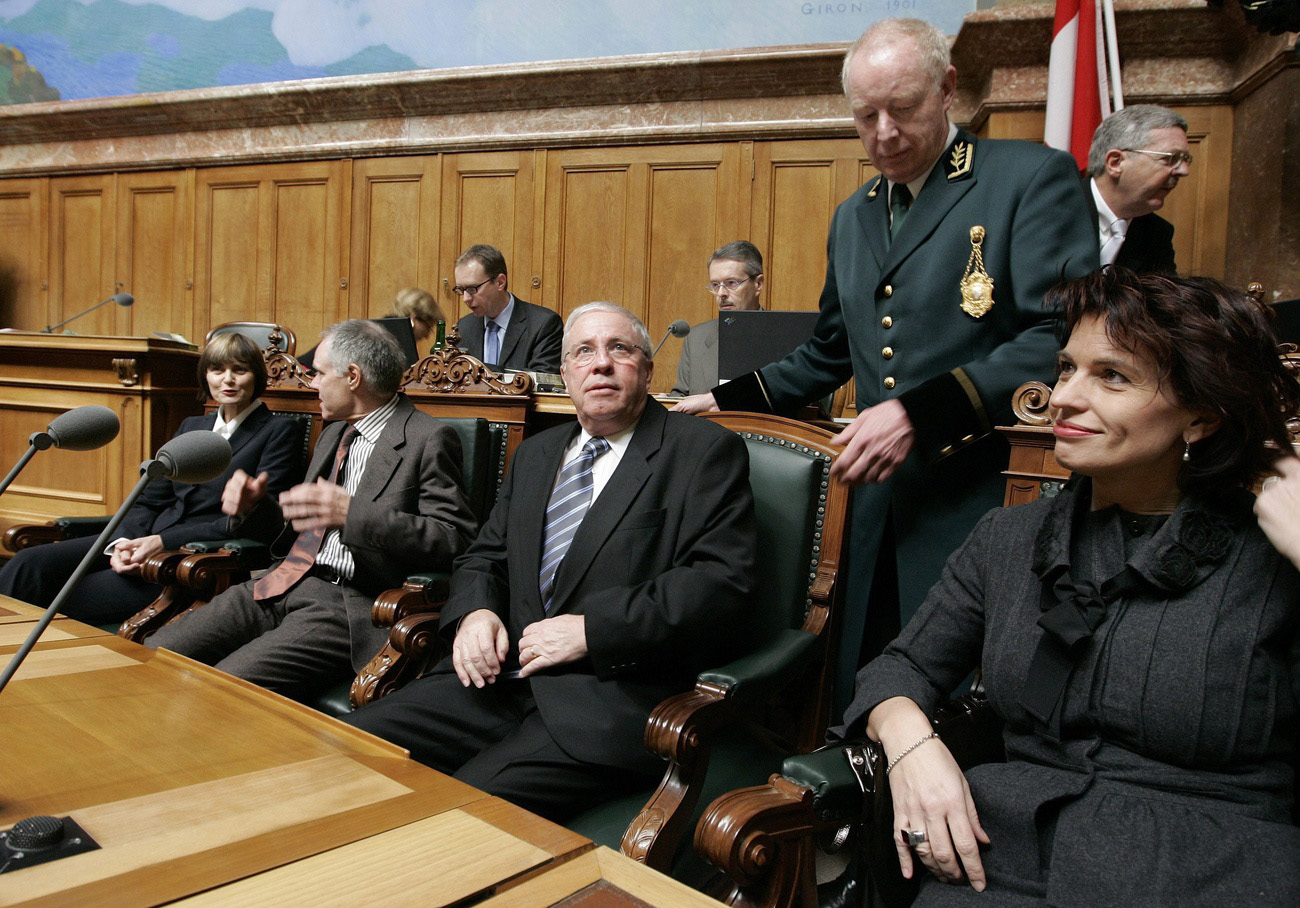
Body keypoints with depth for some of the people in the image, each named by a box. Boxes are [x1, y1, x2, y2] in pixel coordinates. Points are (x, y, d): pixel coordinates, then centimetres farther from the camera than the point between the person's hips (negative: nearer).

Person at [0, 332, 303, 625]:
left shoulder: (280, 432, 1)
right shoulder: (190, 426, 21)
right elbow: (148, 500, 16)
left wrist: (162, 542, -16)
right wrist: (124, 541, -8)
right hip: (148, 543, 6)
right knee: (29, 564, -16)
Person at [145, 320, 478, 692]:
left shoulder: (428, 439, -6)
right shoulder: (334, 435, 22)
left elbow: (455, 539, -17)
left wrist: (352, 514, -25)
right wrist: (254, 506, 8)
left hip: (351, 602, -8)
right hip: (283, 586, 8)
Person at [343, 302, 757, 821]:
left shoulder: (706, 452, 1)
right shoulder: (535, 454, 22)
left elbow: (722, 582, -10)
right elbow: (484, 557, 24)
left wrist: (591, 630, -16)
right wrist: (475, 612, 0)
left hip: (614, 694, -6)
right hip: (503, 675, 6)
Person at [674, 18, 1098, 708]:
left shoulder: (1034, 178, -3)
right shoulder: (852, 218, 18)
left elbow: (1064, 336, -15)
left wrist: (922, 412, -21)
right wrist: (725, 401, 16)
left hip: (985, 501, -6)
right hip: (877, 502, 6)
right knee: (861, 706, 11)